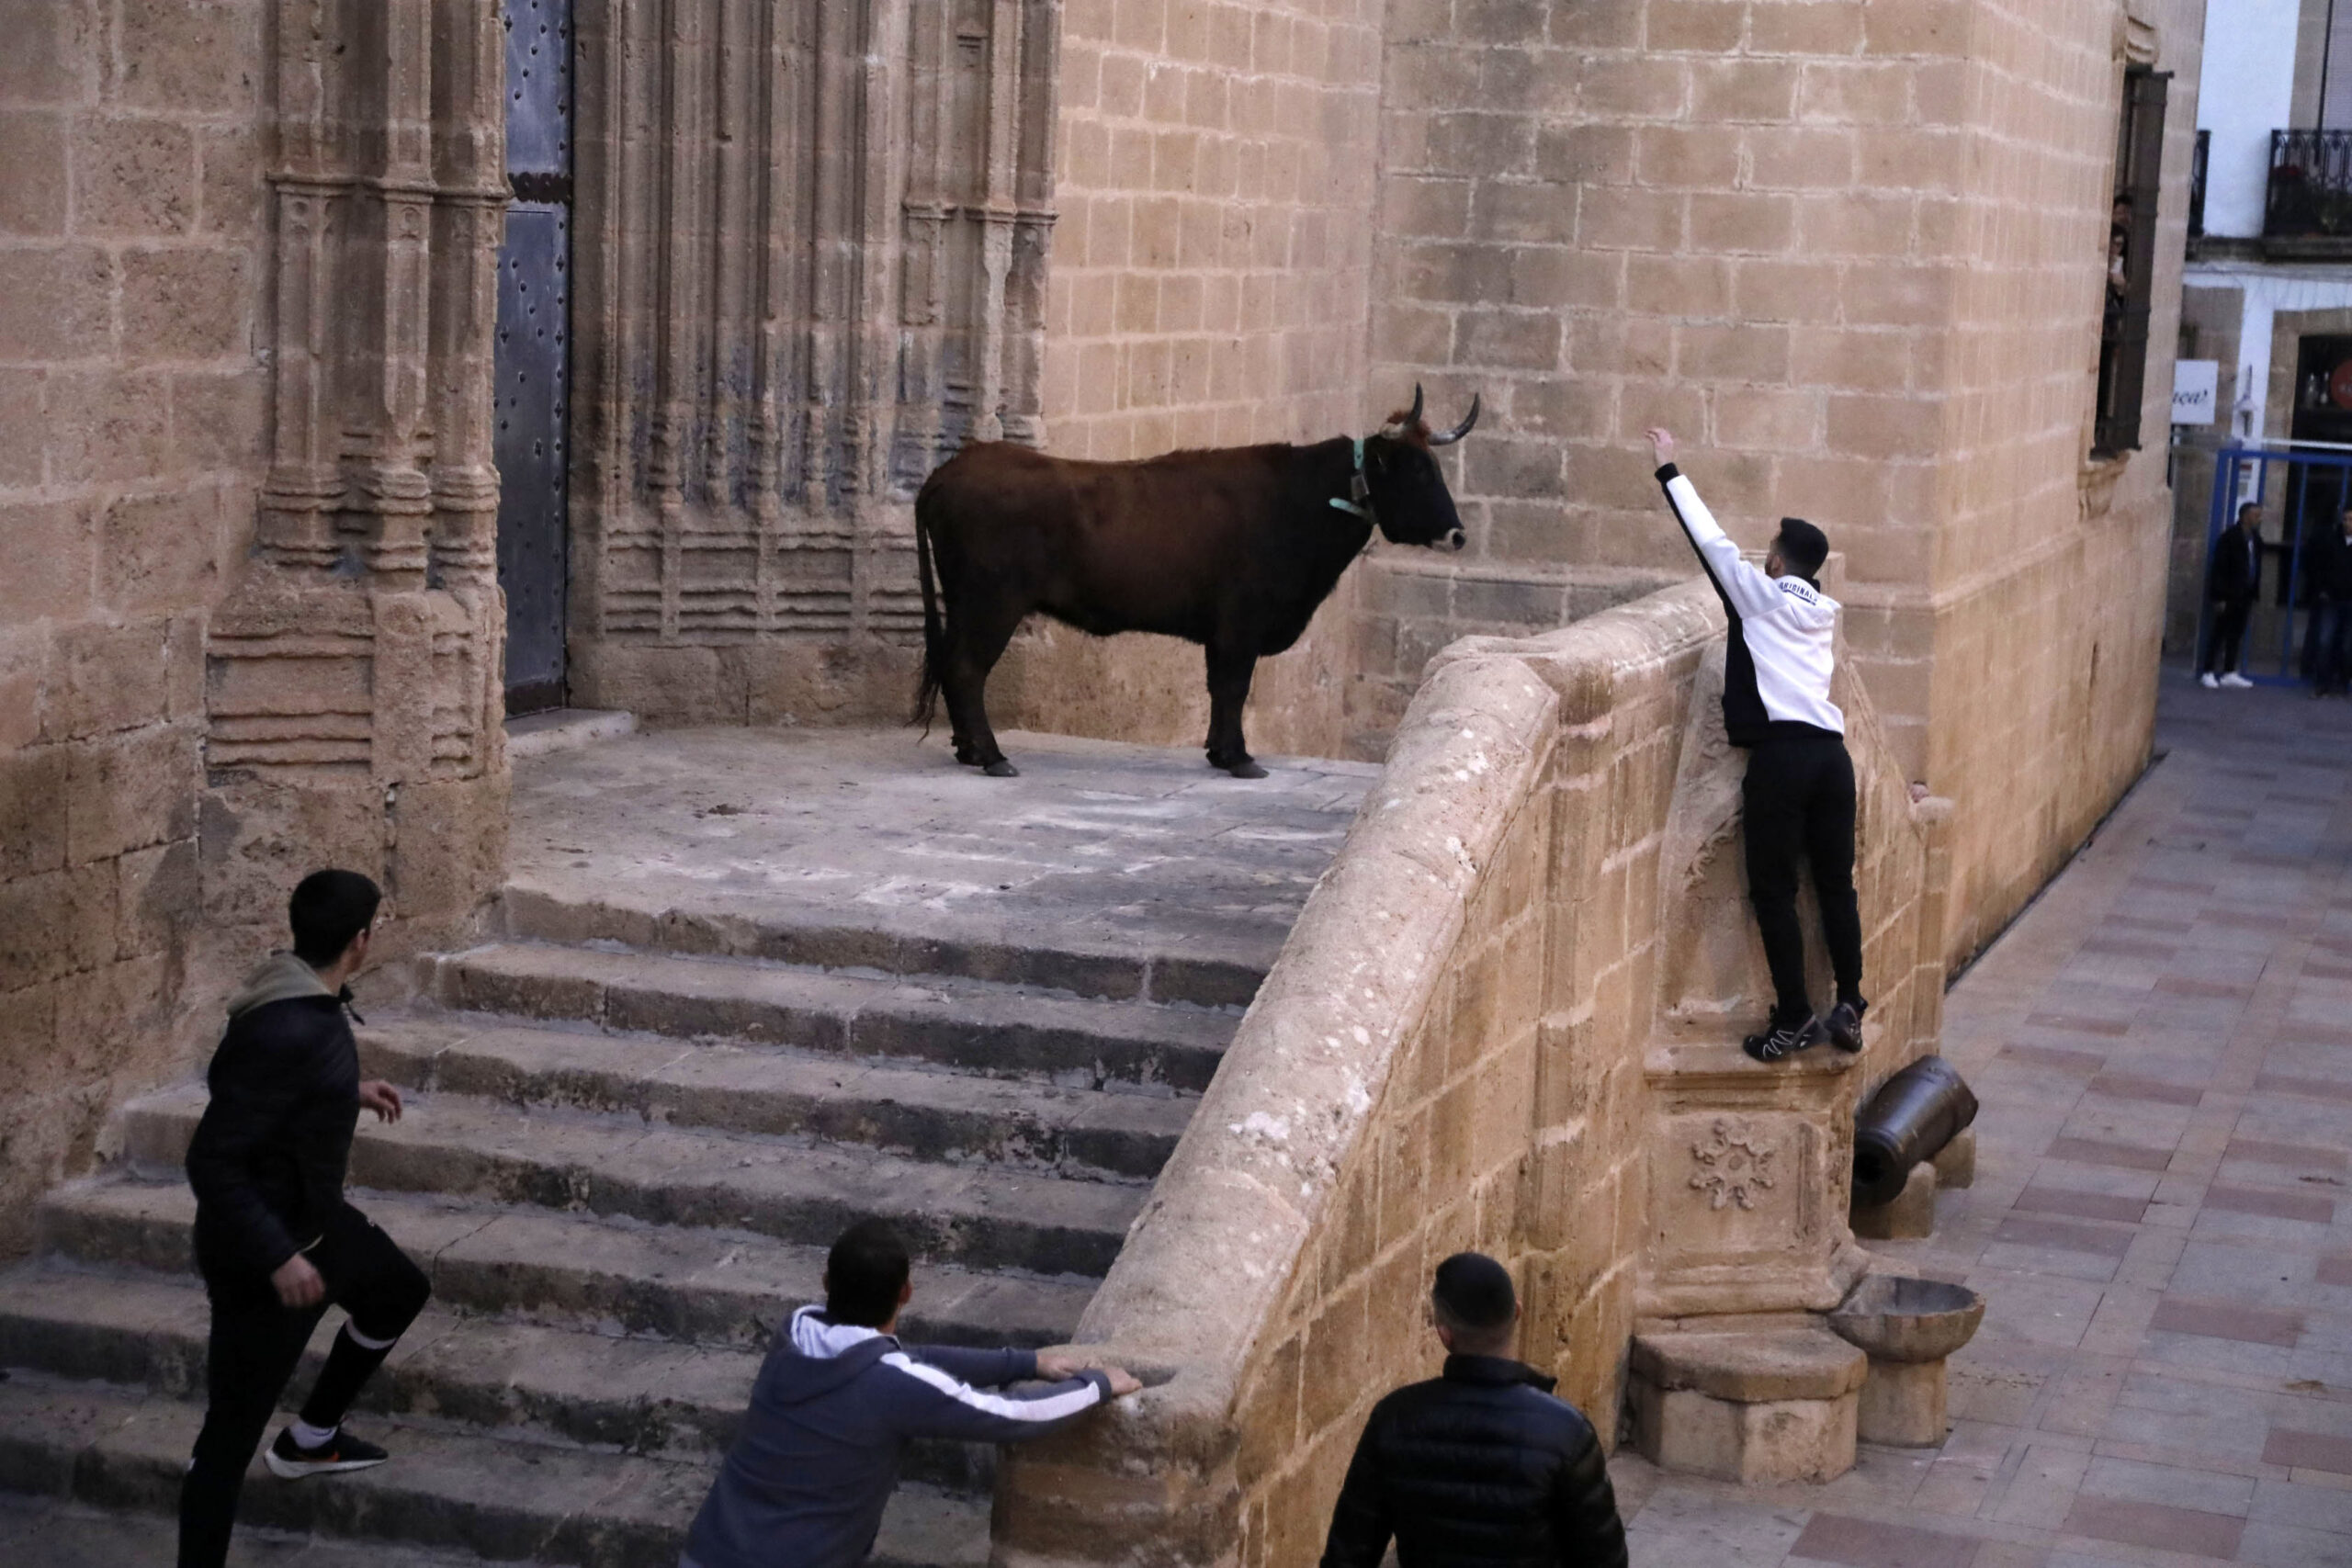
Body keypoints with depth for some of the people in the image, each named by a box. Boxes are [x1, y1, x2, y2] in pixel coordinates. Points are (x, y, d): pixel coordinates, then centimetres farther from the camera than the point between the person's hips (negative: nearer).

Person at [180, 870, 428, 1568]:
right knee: (231, 1432, -2)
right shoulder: (286, 1032, -33)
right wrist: (277, 1257, -30)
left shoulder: (309, 999, -3)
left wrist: (349, 1093, 23)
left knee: (400, 1292, 31)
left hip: (313, 1218, 10)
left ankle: (311, 1437, 46)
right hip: (261, 1248, -10)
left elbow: (242, 1080, 17)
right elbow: (213, 1160, -31)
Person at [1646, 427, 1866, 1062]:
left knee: (1774, 890, -1)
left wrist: (1670, 470, 18)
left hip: (1781, 754, -6)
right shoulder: (1824, 614, 20)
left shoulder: (1761, 595, 4)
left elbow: (1711, 540, 9)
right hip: (1832, 753, 6)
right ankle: (1849, 1008, 8)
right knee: (1836, 885, 11)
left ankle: (1794, 1017, -3)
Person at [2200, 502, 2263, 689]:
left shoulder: (2255, 540, 9)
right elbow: (2218, 568, -12)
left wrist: (2254, 595, 9)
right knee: (2219, 634, -2)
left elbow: (2256, 568, 13)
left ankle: (2229, 673, 13)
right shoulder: (2230, 538, -10)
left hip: (2244, 596, 6)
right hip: (2228, 596, -6)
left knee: (2236, 635, 8)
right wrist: (2219, 597, -15)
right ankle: (2207, 673, 3)